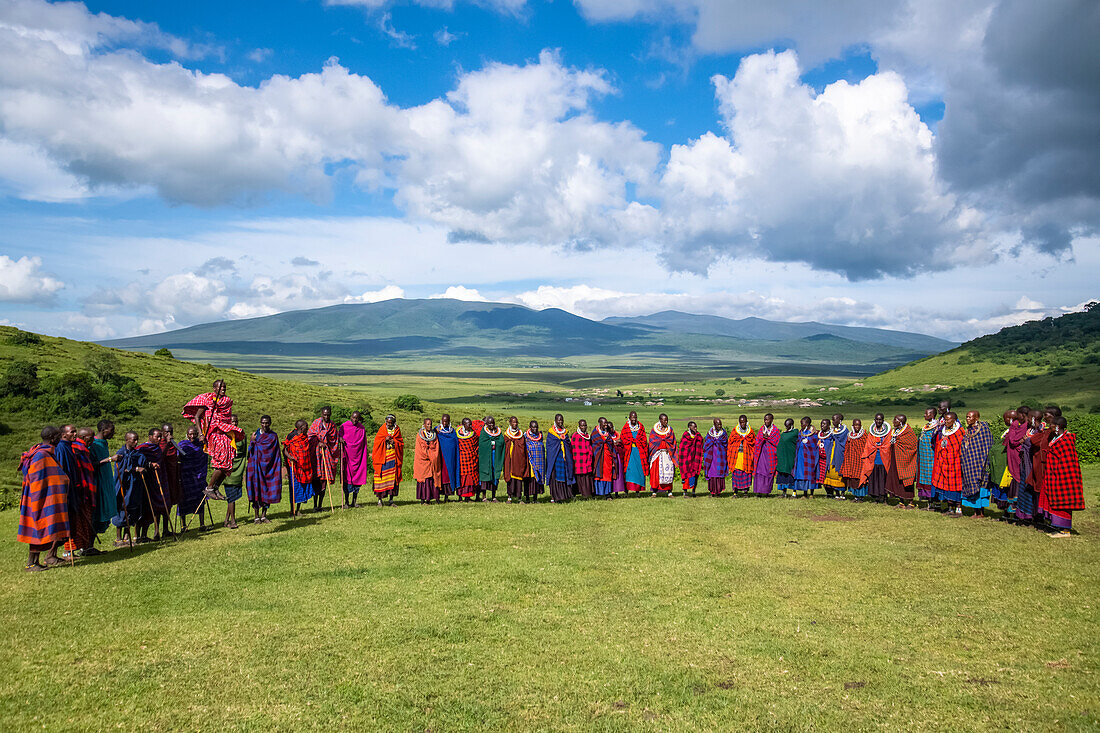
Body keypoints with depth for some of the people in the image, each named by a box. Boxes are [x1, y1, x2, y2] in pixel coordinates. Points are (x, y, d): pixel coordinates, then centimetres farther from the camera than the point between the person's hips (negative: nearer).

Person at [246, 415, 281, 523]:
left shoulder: (273, 436, 0)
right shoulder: (256, 433, 10)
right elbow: (250, 450, 12)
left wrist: (254, 441, -3)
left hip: (268, 468, -1)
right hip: (256, 466, 1)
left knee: (267, 491, 1)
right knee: (257, 490, -3)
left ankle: (264, 516, 11)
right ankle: (256, 517, 1)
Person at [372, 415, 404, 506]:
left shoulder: (397, 430, 9)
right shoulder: (382, 430, 4)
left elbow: (401, 443, 9)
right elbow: (377, 441, 1)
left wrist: (394, 442, -10)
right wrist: (385, 439, -15)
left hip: (393, 457, 2)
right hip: (382, 456, -2)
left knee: (393, 477, -1)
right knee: (381, 476, -6)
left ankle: (391, 500, 5)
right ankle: (379, 499, 1)